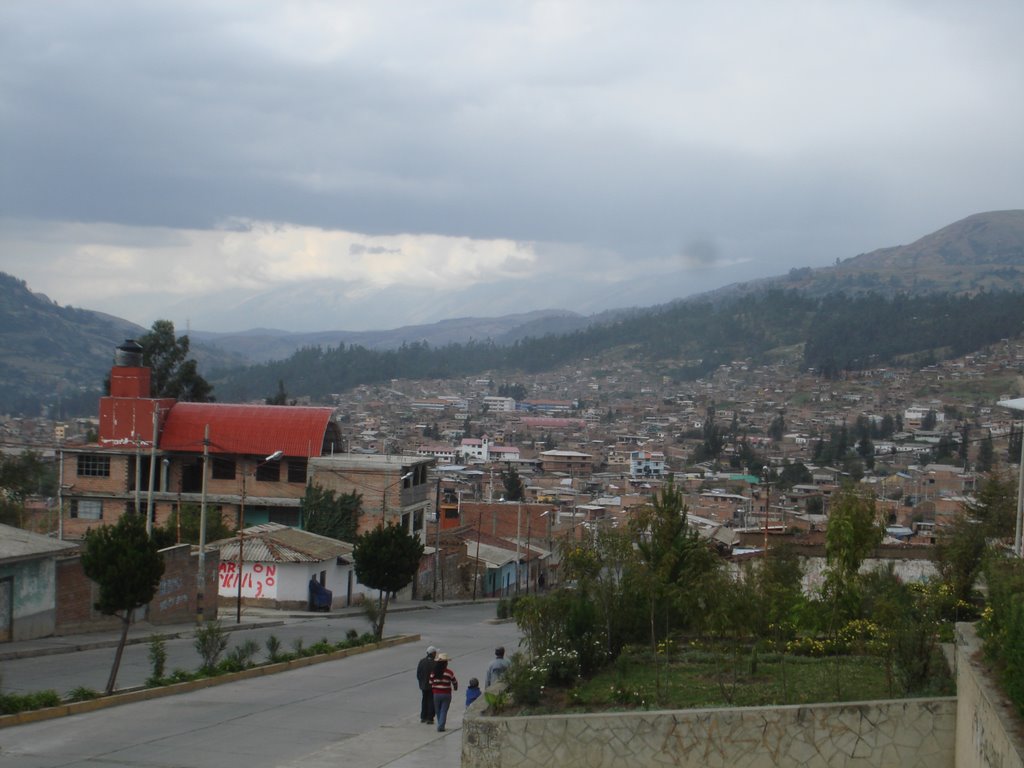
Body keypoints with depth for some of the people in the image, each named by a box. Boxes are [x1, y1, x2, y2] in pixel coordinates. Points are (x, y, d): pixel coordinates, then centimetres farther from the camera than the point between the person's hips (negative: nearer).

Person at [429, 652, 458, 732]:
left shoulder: (433, 672, -2)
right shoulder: (449, 672, -8)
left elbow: (431, 683, 5)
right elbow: (454, 682, 3)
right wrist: (455, 688, 26)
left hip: (436, 694, 2)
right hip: (446, 694, -2)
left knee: (438, 710, 16)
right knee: (444, 711, 2)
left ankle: (440, 725, 23)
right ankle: (441, 726, -6)